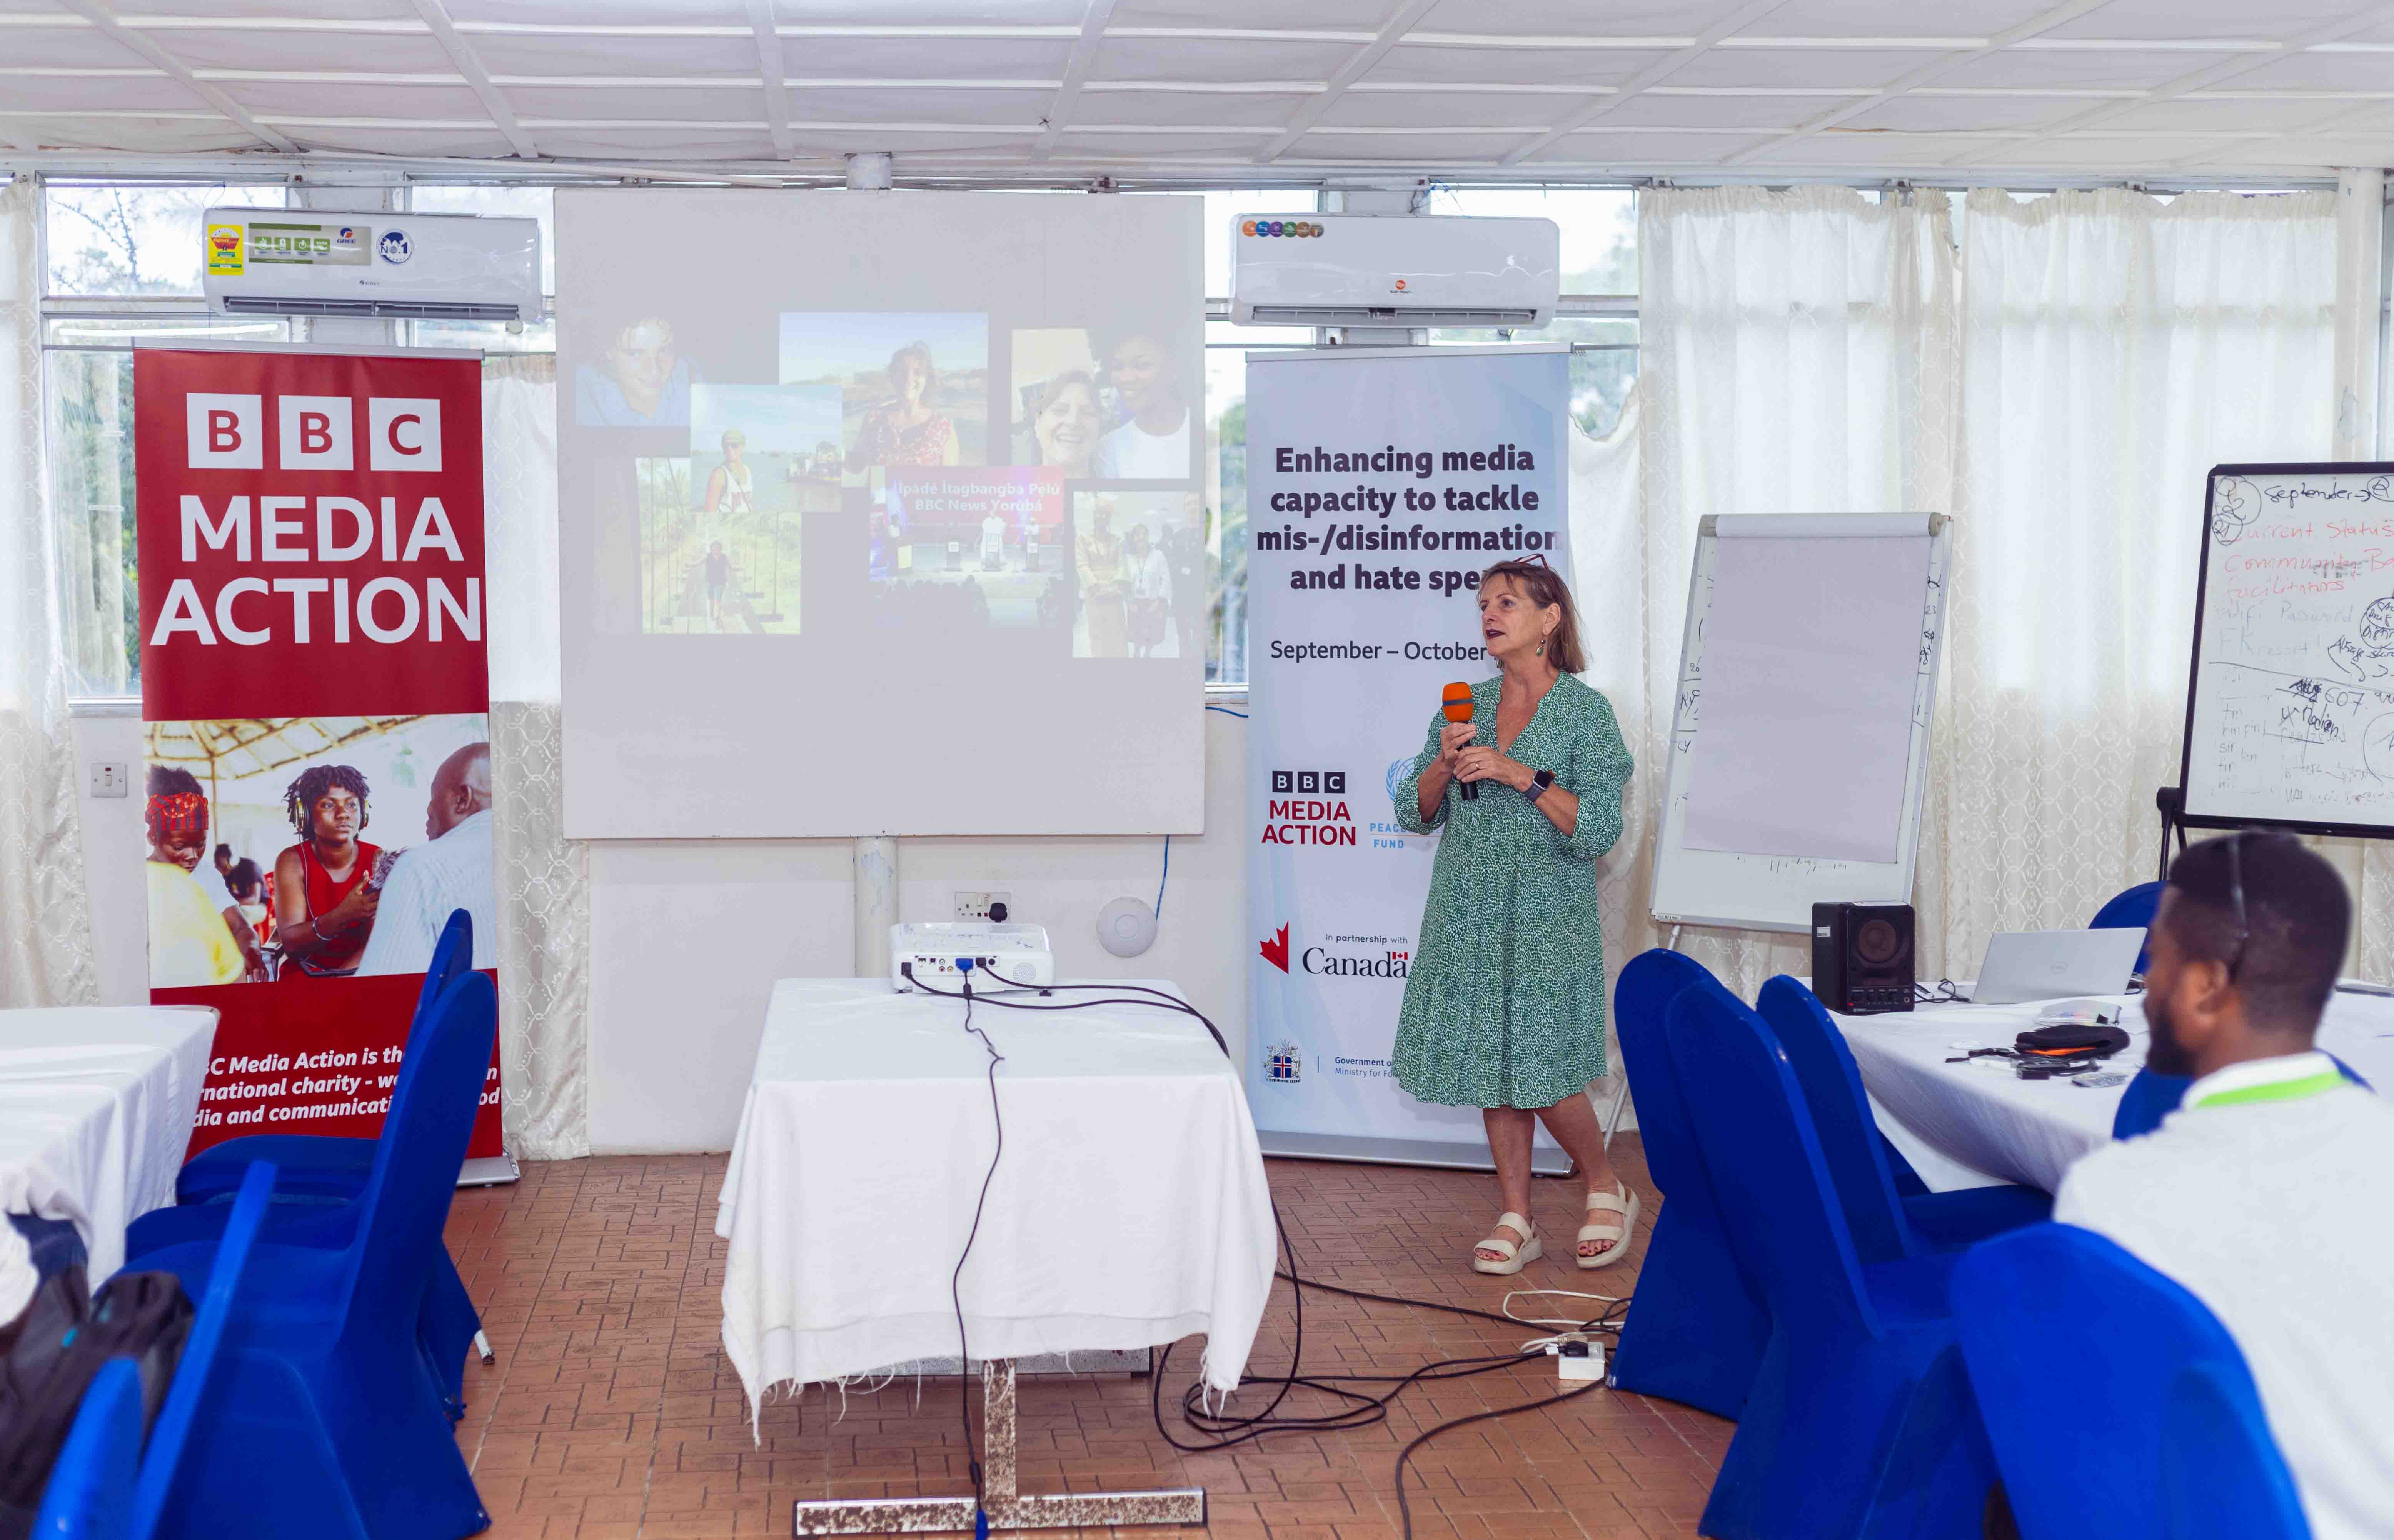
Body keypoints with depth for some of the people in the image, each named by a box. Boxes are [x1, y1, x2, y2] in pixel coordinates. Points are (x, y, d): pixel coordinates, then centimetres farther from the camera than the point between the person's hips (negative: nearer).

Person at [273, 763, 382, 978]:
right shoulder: (292, 861, -3)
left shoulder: (378, 860, -4)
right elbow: (290, 944, -15)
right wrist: (343, 915, -33)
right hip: (305, 976, 0)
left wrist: (336, 983, -28)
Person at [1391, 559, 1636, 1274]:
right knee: (1492, 1065, 7)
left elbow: (1598, 830, -12)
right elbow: (1415, 814, 10)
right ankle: (1517, 1220, 17)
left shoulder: (1586, 712, -5)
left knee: (1542, 1073, -5)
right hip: (1469, 915, 5)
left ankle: (1608, 1188, 20)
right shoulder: (1465, 705, 9)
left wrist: (1523, 775, -20)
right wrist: (1443, 763, -9)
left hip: (1545, 918, -5)